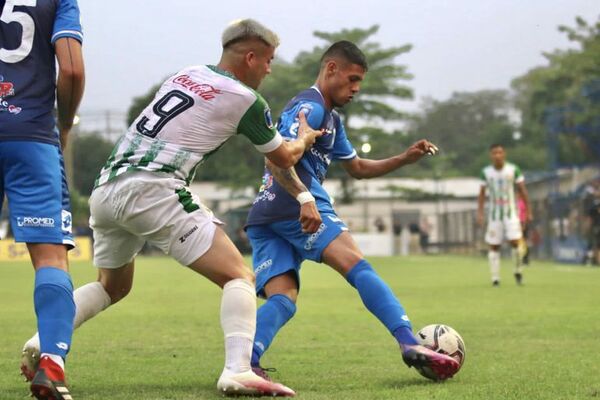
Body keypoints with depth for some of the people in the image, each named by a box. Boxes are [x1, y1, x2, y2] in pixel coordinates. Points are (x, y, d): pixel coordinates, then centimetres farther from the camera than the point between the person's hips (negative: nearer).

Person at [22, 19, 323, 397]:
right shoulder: (245, 99, 2)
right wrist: (305, 138, 39)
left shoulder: (187, 73, 20)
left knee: (113, 285, 28)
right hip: (152, 191, -7)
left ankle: (43, 341, 7)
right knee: (239, 277, -2)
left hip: (106, 189, 7)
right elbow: (284, 158, 17)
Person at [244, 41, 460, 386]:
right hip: (297, 207, -10)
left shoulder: (332, 120, 31)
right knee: (359, 267, -16)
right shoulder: (311, 107, -2)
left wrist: (405, 159, 27)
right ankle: (411, 345, -27)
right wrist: (304, 197, -30)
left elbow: (358, 168, 38)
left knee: (282, 299, -5)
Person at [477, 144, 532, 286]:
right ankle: (495, 278, 6)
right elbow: (482, 194, 8)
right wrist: (479, 213, 0)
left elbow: (522, 191, 2)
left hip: (510, 212, -1)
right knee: (494, 246, 0)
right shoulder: (486, 172, 1)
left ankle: (518, 271, 7)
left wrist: (528, 212, 1)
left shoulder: (513, 170, -2)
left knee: (515, 242, -14)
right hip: (494, 214, 2)